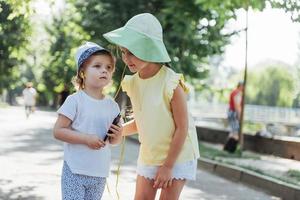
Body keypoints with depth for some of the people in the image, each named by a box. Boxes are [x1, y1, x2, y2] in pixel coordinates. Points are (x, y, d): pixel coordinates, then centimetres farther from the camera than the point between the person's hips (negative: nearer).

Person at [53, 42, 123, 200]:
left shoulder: (112, 105, 5)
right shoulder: (75, 100, -11)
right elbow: (58, 131, -13)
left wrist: (118, 136, -9)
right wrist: (86, 139, -21)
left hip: (100, 173, 5)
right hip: (75, 171, -5)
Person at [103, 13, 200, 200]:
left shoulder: (171, 84, -24)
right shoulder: (133, 83, -4)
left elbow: (182, 128, -19)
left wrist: (168, 166, -16)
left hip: (177, 155, -6)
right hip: (149, 155, 6)